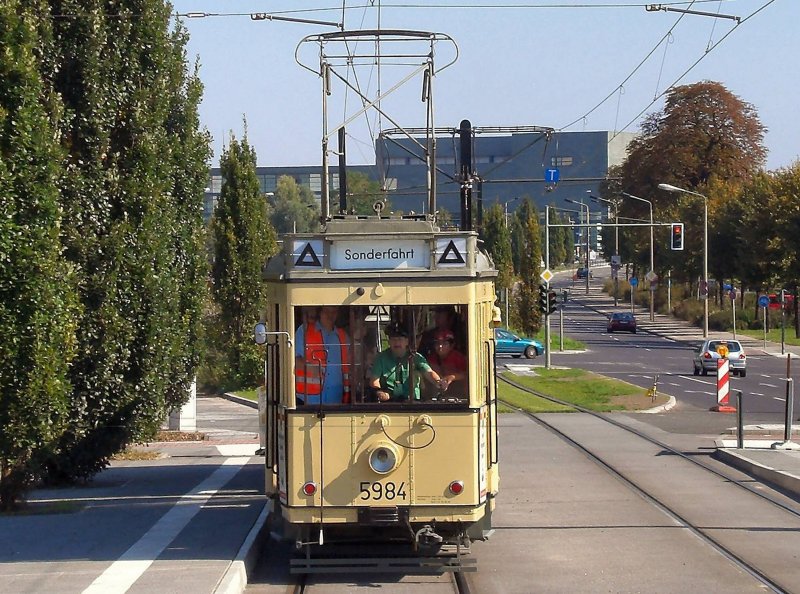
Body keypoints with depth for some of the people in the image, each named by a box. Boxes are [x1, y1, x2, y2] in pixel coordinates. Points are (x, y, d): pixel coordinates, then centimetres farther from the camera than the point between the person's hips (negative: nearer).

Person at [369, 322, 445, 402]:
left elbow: (428, 372, -7)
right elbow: (374, 379, 4)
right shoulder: (382, 358, 9)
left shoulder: (416, 358, 7)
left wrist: (437, 381, -30)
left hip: (412, 401, -1)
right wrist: (379, 391, -18)